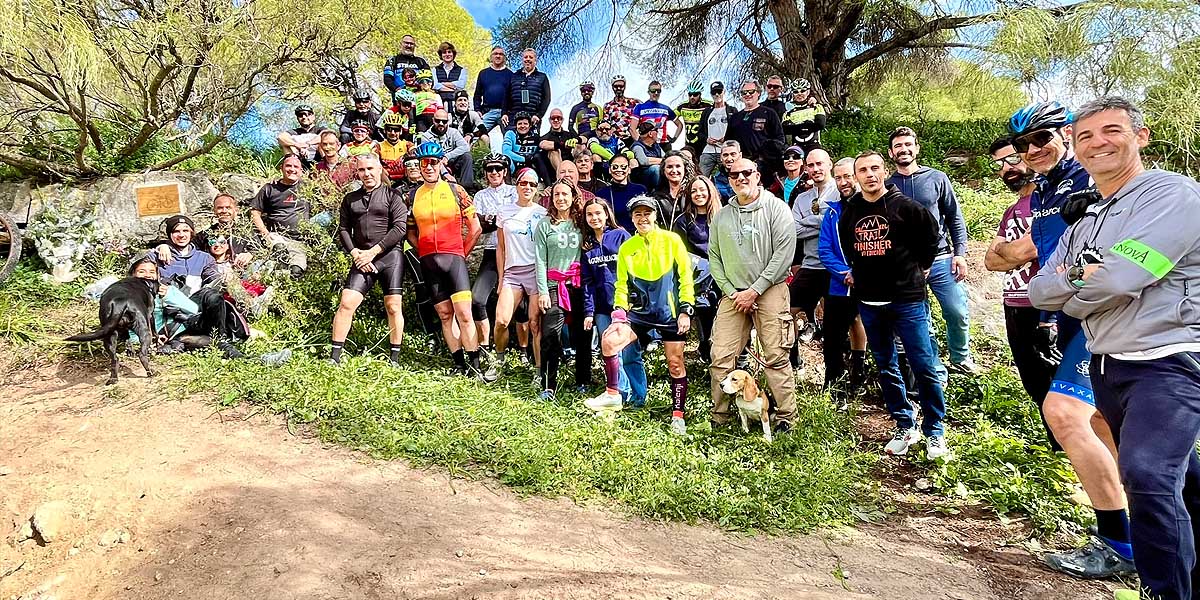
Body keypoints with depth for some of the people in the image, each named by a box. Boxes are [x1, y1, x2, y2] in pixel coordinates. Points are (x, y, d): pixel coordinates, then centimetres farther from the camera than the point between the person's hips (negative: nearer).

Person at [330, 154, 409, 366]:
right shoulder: (351, 199, 18)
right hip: (362, 258, 3)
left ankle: (395, 359, 6)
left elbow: (400, 227, -6)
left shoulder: (392, 195, 4)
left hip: (390, 255, -3)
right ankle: (334, 356, -1)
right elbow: (343, 229, 14)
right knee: (346, 303, -7)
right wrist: (355, 253, -4)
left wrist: (373, 251, -9)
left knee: (393, 306, -3)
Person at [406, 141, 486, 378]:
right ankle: (460, 365, 10)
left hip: (454, 258, -3)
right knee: (445, 315, 4)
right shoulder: (413, 196, 10)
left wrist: (462, 253, 5)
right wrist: (425, 252, 7)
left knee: (464, 314, -11)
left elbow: (475, 228, 5)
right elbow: (411, 232, 19)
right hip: (428, 262, 3)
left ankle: (475, 367, -8)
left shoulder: (455, 191, 2)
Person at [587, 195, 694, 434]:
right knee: (609, 340, -15)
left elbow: (685, 276, -2)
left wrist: (686, 310, -8)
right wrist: (619, 312, -2)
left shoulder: (672, 240, -2)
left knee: (675, 364, 0)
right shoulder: (626, 248, 7)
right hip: (640, 313, 3)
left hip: (670, 313, -3)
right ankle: (612, 394, -1)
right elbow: (621, 284, 11)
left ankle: (678, 415, 14)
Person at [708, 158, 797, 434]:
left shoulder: (775, 207, 0)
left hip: (770, 291, -3)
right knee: (721, 357, -2)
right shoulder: (722, 216, 13)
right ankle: (720, 416, 10)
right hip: (733, 295, 4)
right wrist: (730, 291, -2)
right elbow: (714, 257, 12)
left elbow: (785, 251, -8)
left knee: (776, 357, -4)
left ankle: (785, 417, 6)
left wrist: (755, 290, -11)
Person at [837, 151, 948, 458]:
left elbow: (931, 234, 4)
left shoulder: (904, 205, -7)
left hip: (906, 298, -4)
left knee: (924, 366, -2)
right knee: (886, 368, 11)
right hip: (869, 301, 4)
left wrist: (919, 267, 6)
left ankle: (934, 431, 13)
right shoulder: (849, 211, 5)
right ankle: (905, 427, 23)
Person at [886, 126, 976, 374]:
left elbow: (955, 218, 6)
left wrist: (960, 253, -3)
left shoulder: (937, 178, 4)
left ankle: (961, 358, 21)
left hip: (941, 259, 0)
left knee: (957, 312, -4)